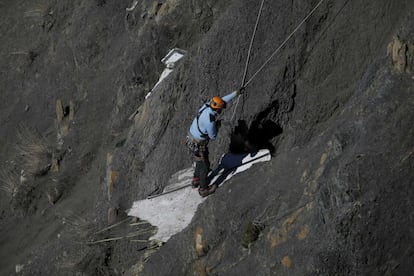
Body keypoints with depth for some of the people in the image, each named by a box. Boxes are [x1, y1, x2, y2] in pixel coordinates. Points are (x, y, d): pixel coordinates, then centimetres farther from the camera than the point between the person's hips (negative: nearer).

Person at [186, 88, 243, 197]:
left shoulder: (206, 106, -13)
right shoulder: (210, 122, -36)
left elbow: (223, 100, 2)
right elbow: (212, 136, -18)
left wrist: (236, 93, 5)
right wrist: (217, 125, -4)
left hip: (191, 138, 8)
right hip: (198, 146, -8)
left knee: (200, 161, 30)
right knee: (204, 166, 14)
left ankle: (196, 180, 51)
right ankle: (203, 189, 31)